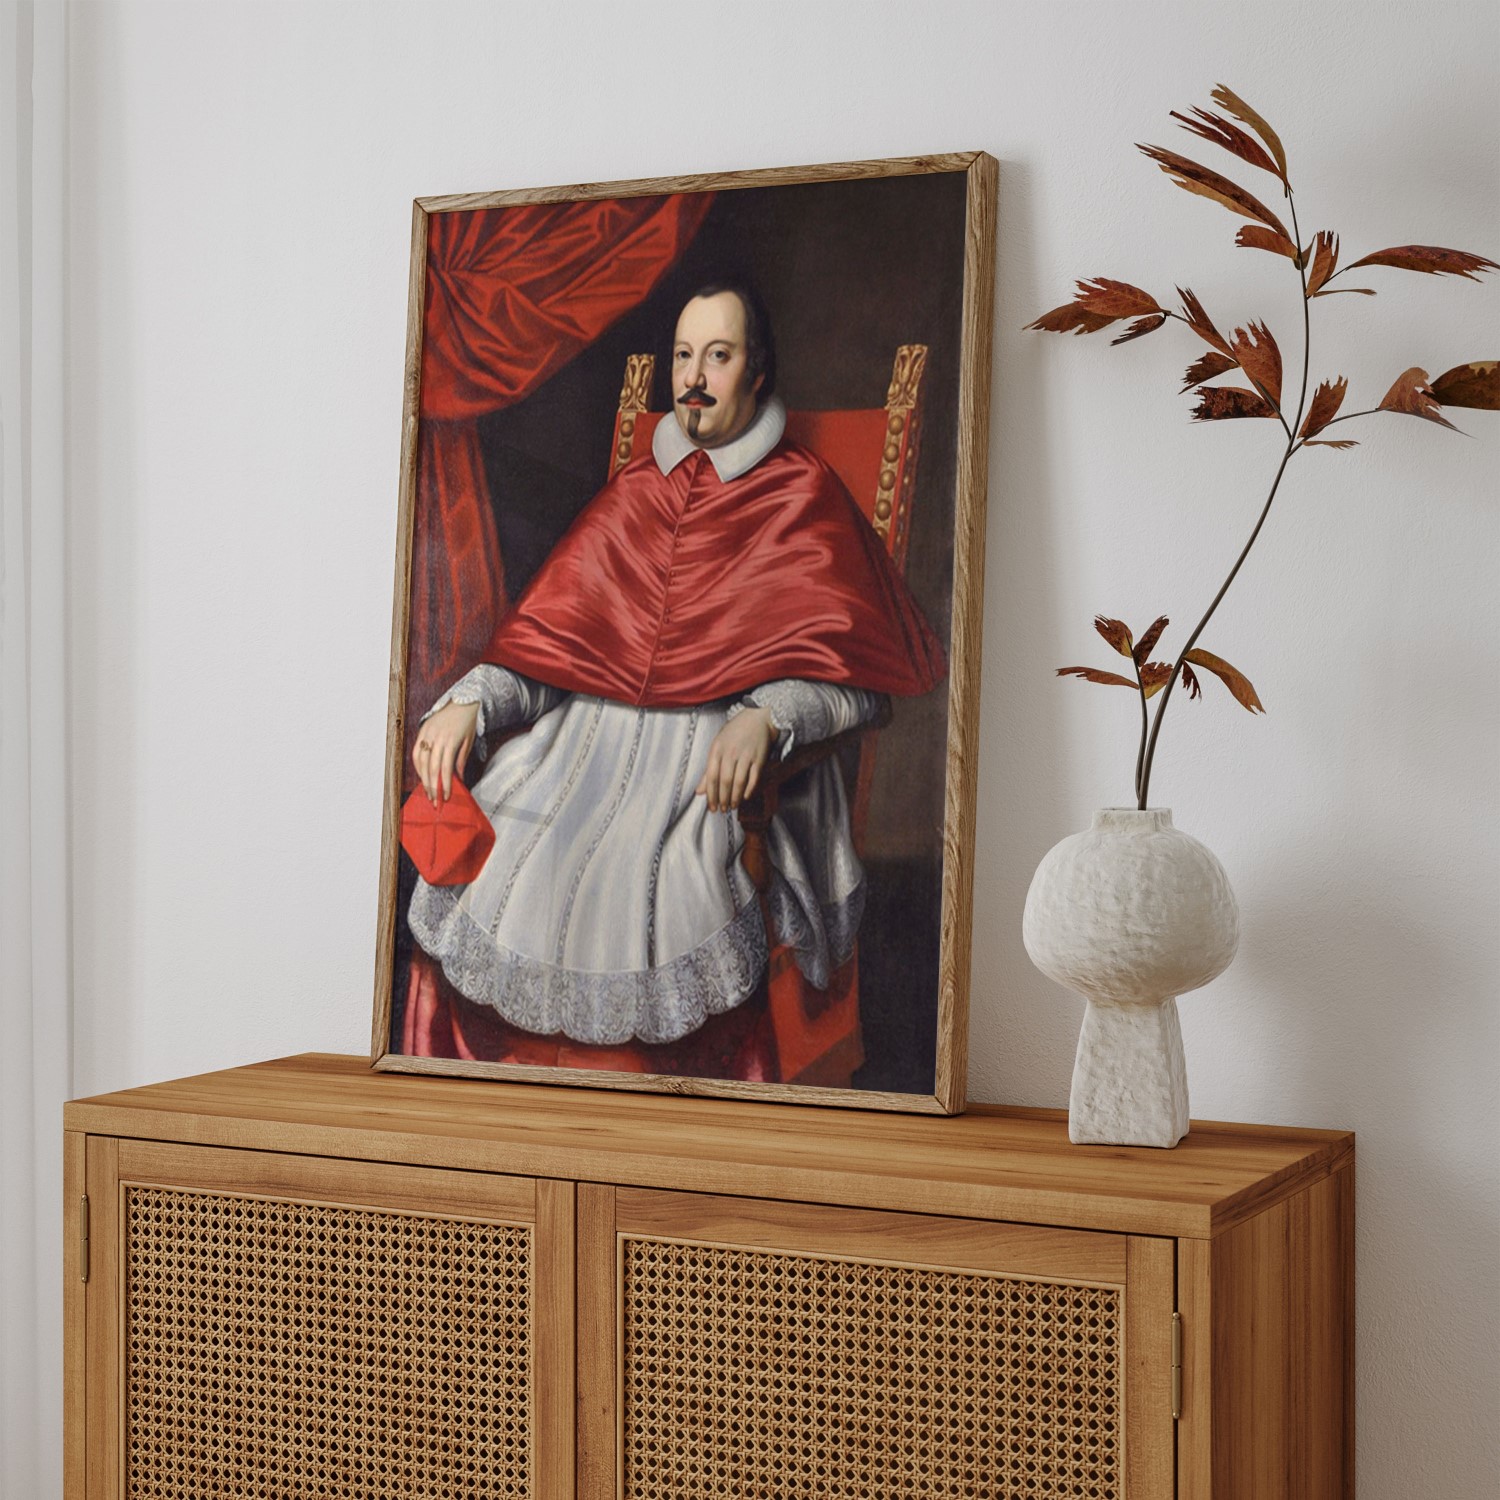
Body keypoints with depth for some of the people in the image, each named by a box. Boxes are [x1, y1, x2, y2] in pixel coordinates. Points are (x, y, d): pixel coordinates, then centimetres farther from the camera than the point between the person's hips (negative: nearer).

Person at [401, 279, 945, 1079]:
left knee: (655, 897, -32)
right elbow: (548, 633, 13)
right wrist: (471, 702, -5)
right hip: (586, 741, 4)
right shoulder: (633, 491, 19)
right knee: (473, 880, -19)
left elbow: (854, 673, -2)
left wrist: (764, 718, -21)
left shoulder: (804, 497, 7)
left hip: (713, 768, -4)